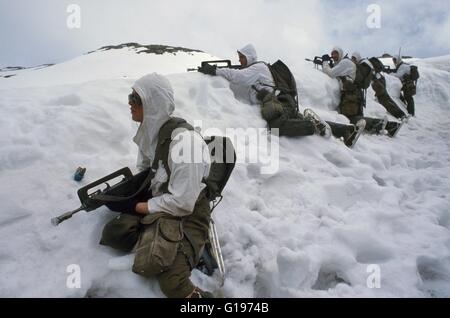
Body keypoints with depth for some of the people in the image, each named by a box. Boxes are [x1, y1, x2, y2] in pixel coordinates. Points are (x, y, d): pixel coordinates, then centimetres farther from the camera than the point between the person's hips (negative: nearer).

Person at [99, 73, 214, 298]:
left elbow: (182, 202, -25)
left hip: (186, 216, -8)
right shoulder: (151, 129, 1)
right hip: (158, 203, 9)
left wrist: (139, 207, -15)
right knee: (112, 233, -8)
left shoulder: (183, 141, -27)